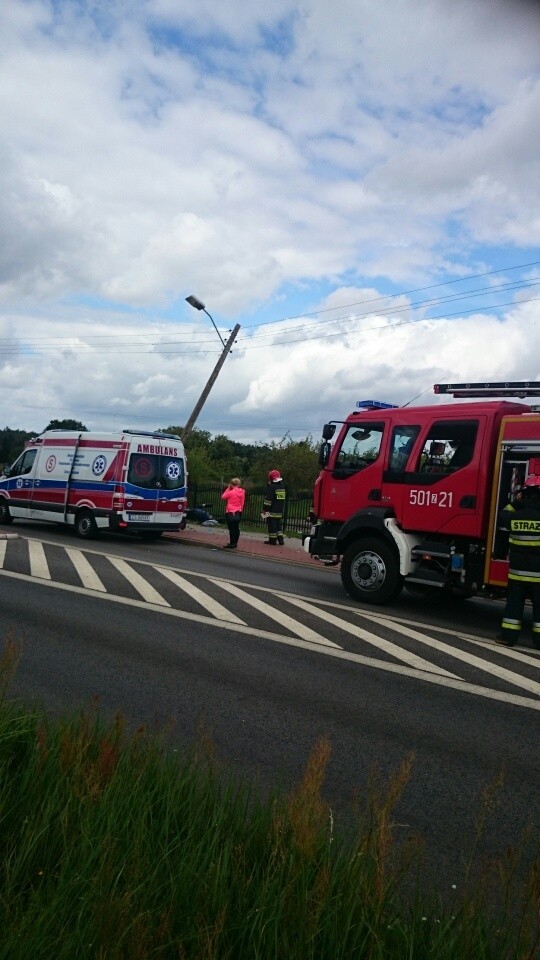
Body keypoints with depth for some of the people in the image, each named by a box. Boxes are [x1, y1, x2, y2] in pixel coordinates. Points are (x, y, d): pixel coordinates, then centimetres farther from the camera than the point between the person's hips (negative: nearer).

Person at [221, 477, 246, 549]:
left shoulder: (231, 492, -16)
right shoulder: (242, 492, 2)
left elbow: (223, 497, -1)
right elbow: (242, 503, 10)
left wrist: (228, 488, 1)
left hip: (230, 513, -6)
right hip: (238, 513, 6)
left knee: (231, 529, -3)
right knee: (236, 528, 12)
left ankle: (232, 544, 0)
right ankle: (235, 543, 19)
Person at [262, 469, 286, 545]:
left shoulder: (271, 487, -14)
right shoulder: (282, 486, 11)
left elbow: (268, 499, -15)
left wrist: (265, 509, -12)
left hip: (272, 511, -7)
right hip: (280, 510, 7)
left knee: (272, 525, -2)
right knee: (279, 525, 13)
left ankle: (272, 540, 0)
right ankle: (280, 540, 10)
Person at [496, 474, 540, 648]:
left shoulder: (515, 516, -7)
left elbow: (502, 519, 15)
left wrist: (516, 503, 15)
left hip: (518, 570, 2)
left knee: (514, 603, 11)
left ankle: (508, 636, 12)